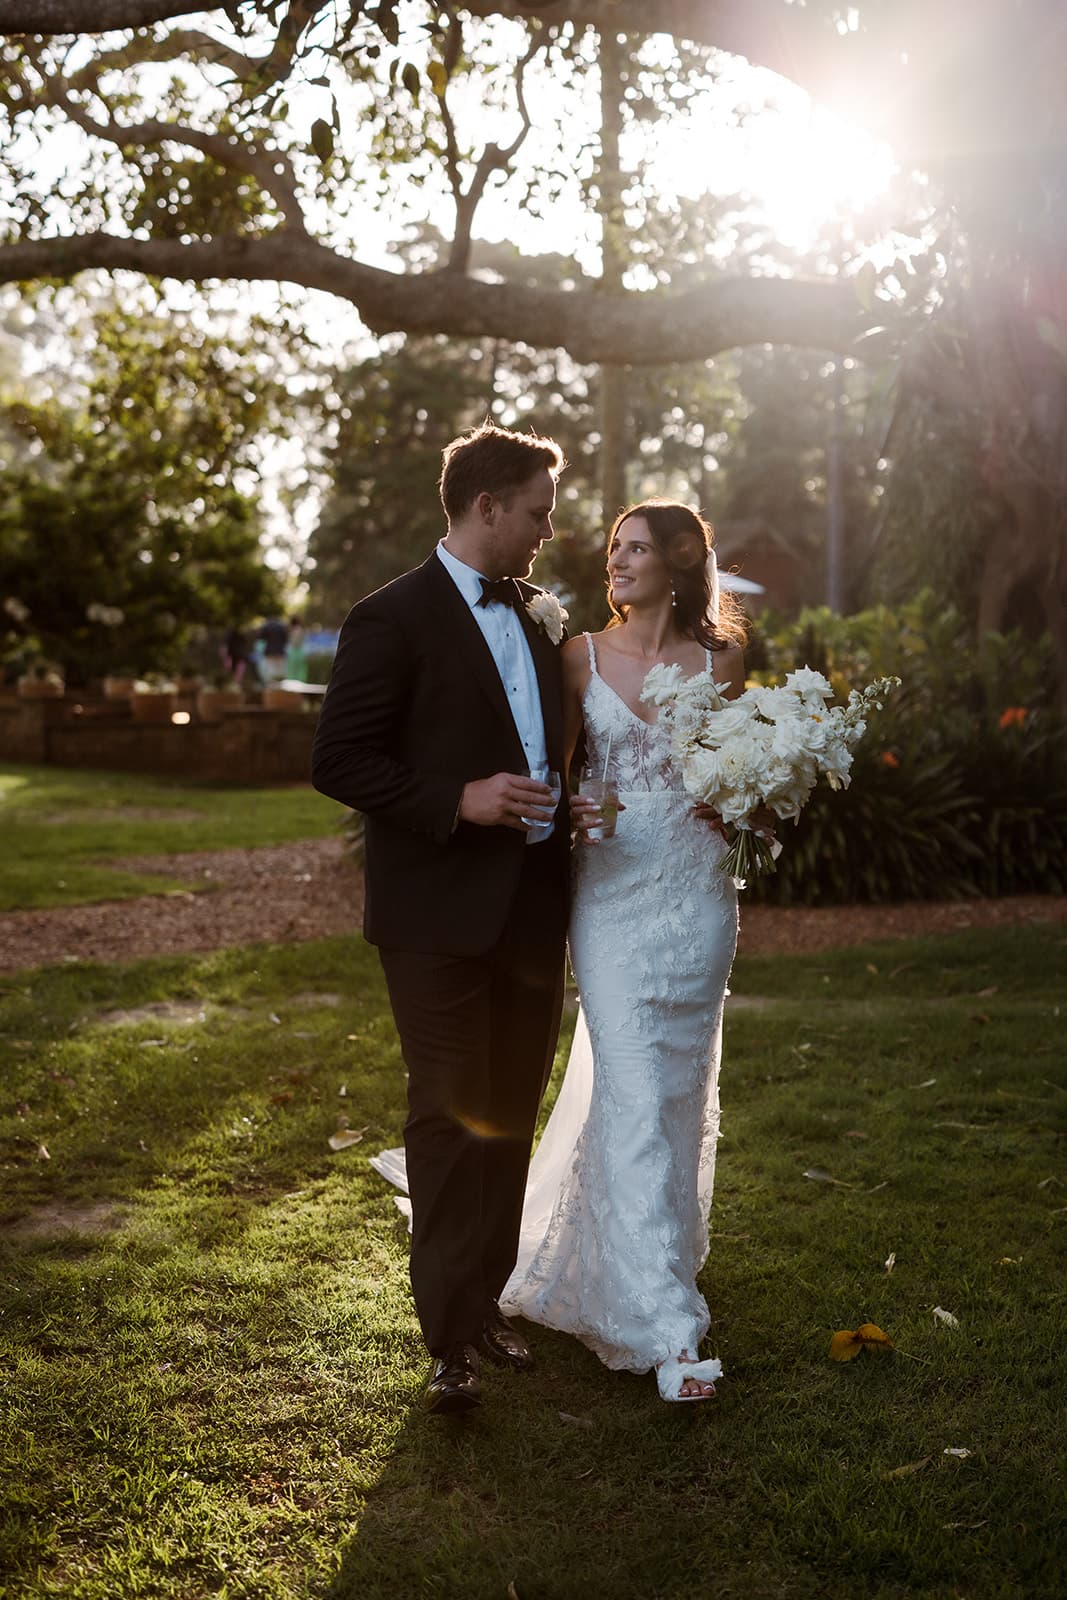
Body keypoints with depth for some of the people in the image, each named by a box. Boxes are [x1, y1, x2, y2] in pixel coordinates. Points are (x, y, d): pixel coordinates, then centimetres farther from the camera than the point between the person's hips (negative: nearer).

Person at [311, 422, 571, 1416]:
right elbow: (339, 760, -13)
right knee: (450, 1120, -2)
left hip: (530, 912, 7)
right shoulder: (394, 618, -9)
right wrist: (458, 800, -22)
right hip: (440, 917, -7)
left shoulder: (535, 616, 14)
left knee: (510, 1117, 14)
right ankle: (451, 1341, 8)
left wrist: (567, 806, 7)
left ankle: (485, 1303, 28)